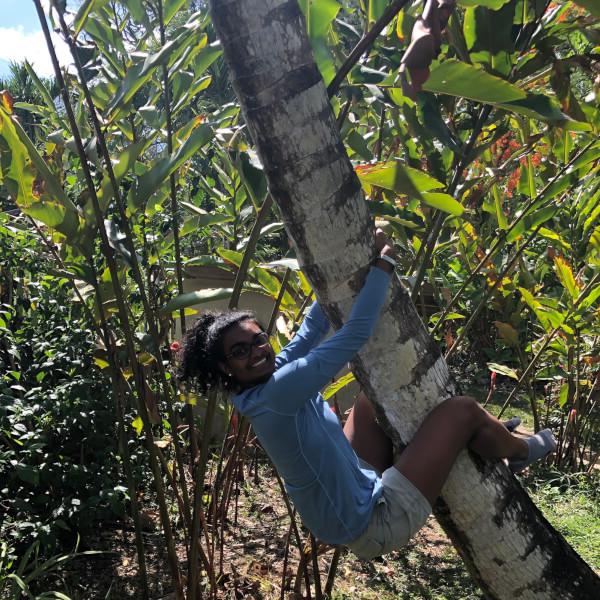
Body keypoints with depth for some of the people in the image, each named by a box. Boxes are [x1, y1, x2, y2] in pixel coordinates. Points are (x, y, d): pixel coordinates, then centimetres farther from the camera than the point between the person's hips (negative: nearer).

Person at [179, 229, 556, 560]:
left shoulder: (276, 374, -1)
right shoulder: (276, 391, -28)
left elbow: (314, 327, 6)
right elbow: (355, 335, -29)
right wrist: (384, 262, -19)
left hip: (357, 488, 10)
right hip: (372, 525, -9)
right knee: (462, 409, -8)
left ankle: (486, 434, 30)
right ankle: (519, 452, 28)